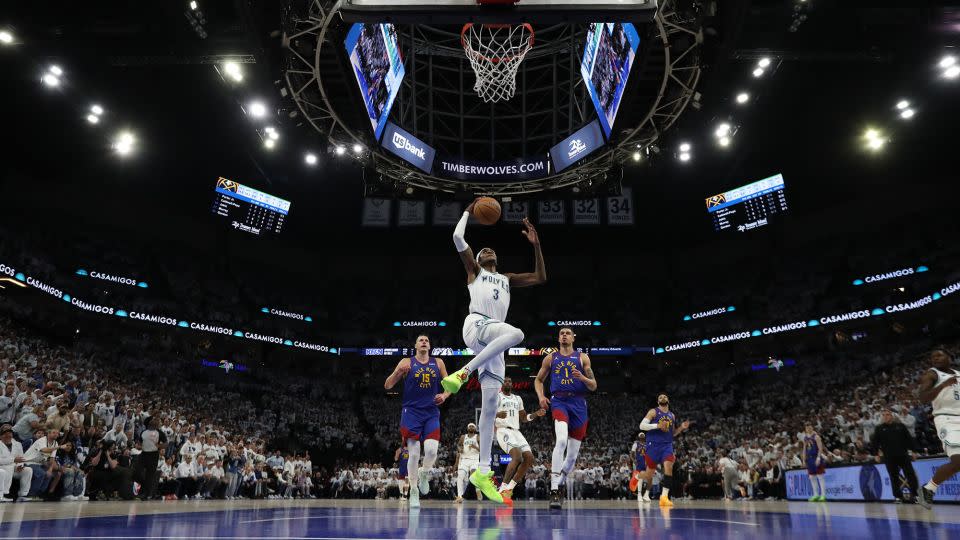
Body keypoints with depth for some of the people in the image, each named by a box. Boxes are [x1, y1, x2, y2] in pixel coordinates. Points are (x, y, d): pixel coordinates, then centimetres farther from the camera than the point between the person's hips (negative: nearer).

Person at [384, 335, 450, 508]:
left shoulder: (438, 363, 10)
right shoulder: (407, 362, 2)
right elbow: (387, 386, -1)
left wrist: (444, 395, -8)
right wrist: (398, 372, -20)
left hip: (432, 414, 2)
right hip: (411, 413, -2)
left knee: (431, 450, -14)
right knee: (414, 454, -5)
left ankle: (424, 473, 19)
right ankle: (414, 491, 13)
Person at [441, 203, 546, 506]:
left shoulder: (507, 279, 33)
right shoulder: (474, 271, 19)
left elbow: (541, 278, 26)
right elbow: (457, 238, 7)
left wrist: (536, 245, 21)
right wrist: (469, 212, 20)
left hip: (493, 344, 5)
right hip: (476, 325, -5)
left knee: (490, 406, -3)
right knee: (516, 334, -36)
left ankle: (483, 472, -2)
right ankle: (463, 373, -27)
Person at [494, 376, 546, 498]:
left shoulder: (518, 399, 22)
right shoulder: (496, 397, 2)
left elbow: (523, 418, 26)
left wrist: (536, 414, 8)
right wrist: (497, 415, -30)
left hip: (516, 431, 7)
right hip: (503, 430, -7)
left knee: (529, 458, -9)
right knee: (517, 456, -27)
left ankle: (510, 487, 0)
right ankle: (503, 489, -19)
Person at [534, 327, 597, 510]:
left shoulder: (582, 357, 10)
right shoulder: (550, 358, 12)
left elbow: (593, 386, 8)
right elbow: (538, 380, 20)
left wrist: (582, 378, -14)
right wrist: (541, 396, 0)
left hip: (578, 404, 2)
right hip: (559, 401, -2)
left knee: (573, 452, 6)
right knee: (561, 440, -29)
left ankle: (558, 484, 29)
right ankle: (554, 490, -28)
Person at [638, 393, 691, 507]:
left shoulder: (672, 416, 15)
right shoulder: (653, 412, -2)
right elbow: (642, 425, -12)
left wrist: (682, 428, 7)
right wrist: (657, 425, -22)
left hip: (667, 445, 4)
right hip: (654, 445, -4)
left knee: (669, 467, -20)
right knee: (649, 474, 2)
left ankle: (664, 497, -20)